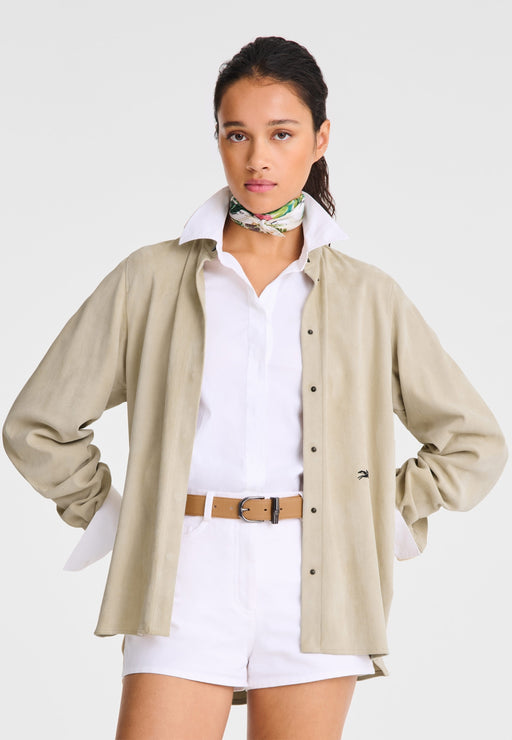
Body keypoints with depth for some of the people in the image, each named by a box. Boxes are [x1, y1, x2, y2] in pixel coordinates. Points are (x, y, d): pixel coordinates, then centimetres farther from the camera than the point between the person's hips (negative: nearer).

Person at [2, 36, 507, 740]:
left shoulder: (368, 296, 8)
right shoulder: (152, 279, 6)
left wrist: (384, 519, 9)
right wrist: (111, 517, 7)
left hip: (314, 583, 1)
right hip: (185, 580, -1)